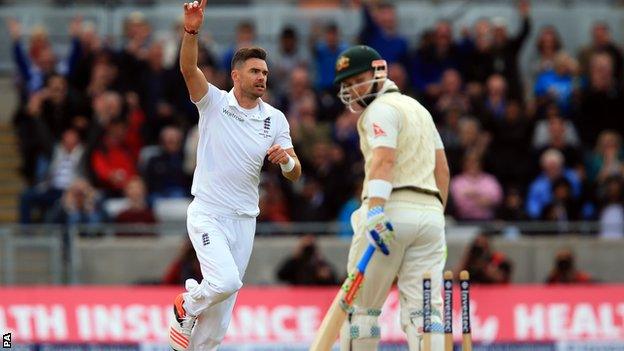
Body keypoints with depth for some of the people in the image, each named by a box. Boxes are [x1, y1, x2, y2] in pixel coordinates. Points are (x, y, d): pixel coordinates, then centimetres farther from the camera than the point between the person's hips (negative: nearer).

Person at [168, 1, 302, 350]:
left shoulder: (275, 119, 5)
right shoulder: (214, 102, -4)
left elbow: (295, 174, 2)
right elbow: (189, 69, -22)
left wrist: (286, 160, -21)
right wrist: (192, 31, -40)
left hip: (244, 220, 4)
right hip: (207, 214, -4)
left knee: (219, 318, 5)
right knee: (225, 281, -25)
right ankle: (187, 306, 7)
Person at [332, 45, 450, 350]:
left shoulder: (381, 109, -2)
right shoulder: (419, 108, 25)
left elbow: (384, 160, -19)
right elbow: (442, 169, 24)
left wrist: (375, 211, -30)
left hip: (394, 209, -8)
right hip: (430, 212, 8)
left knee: (360, 305, 2)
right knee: (424, 311, -2)